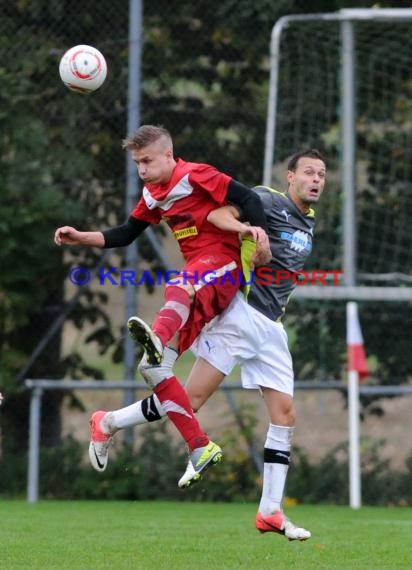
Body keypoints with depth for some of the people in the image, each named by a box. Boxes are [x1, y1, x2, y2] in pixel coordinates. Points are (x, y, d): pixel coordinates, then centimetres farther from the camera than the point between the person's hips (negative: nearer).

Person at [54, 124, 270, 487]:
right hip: (197, 284, 8)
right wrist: (81, 238, 12)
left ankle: (158, 338, -77)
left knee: (179, 287, -44)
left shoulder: (196, 177, -6)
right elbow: (126, 234, 24)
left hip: (223, 262, -8)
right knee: (155, 368, -3)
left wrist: (257, 229, -30)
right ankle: (201, 448, -4)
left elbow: (247, 197, -11)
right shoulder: (153, 195, 18)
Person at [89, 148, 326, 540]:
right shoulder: (269, 201, -7)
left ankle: (270, 512, 2)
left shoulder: (309, 221, 19)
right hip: (241, 312, -8)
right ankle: (110, 423, 7)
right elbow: (215, 214, -21)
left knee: (284, 414, 0)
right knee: (191, 398, -11)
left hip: (271, 327, 8)